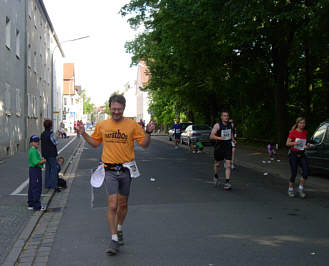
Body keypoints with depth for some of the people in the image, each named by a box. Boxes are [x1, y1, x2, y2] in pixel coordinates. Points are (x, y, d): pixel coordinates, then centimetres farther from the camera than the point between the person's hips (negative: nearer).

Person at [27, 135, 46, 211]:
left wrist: (41, 160, 9)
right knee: (37, 188, -6)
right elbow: (36, 162, -23)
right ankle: (37, 206, -1)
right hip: (35, 170, -11)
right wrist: (43, 161, -11)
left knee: (31, 188, 15)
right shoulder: (34, 151, -17)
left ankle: (31, 204, 23)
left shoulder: (31, 150, 15)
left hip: (32, 170, 11)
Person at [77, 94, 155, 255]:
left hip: (126, 170, 1)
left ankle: (119, 229, 39)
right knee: (113, 206, -10)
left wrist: (148, 133, -16)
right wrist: (84, 135, 4)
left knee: (123, 205, 15)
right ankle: (114, 239, -2)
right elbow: (95, 143, 19)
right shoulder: (102, 125, 4)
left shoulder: (132, 125, -1)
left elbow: (144, 144, 1)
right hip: (110, 170, -1)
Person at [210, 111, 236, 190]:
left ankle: (227, 182, -7)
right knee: (217, 164, 14)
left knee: (228, 165, -9)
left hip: (228, 147, 2)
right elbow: (211, 136, -14)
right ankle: (216, 176, 42)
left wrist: (233, 139, 5)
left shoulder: (231, 125, 4)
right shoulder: (217, 125, -10)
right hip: (219, 147, -2)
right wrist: (219, 138, -31)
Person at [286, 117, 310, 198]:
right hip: (293, 154, -4)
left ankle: (301, 189, 5)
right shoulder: (293, 132, -8)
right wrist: (295, 143, -24)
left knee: (306, 171, -11)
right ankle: (290, 190, 19)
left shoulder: (305, 132, 7)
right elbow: (287, 143, -8)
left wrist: (307, 144, -1)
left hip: (302, 154, 4)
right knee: (294, 173, 0)